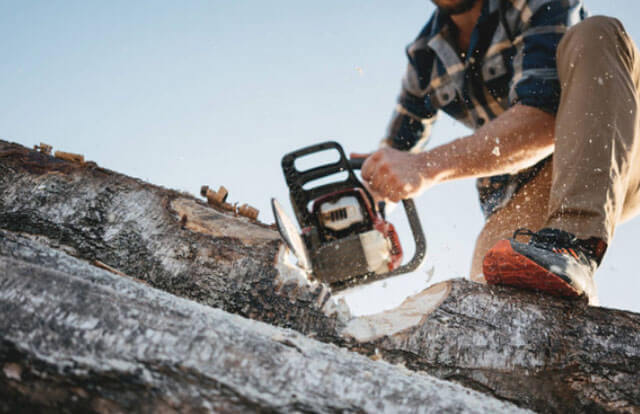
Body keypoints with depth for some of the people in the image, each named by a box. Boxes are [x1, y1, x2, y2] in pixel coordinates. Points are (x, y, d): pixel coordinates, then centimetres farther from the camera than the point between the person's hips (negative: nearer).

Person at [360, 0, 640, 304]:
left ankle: (574, 248, -38)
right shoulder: (424, 54, 9)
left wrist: (427, 167, -34)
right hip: (521, 201, 2)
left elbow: (545, 119, -26)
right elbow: (395, 149, 18)